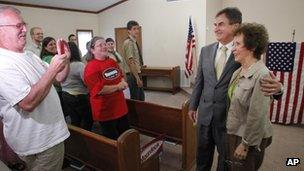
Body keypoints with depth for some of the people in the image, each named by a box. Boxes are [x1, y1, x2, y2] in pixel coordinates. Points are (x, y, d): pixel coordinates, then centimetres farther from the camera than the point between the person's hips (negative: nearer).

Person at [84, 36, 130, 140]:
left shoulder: (112, 62, 6)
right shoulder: (91, 67, -16)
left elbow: (120, 76, 19)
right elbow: (99, 90, -24)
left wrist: (123, 83, -3)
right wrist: (117, 87, -16)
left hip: (120, 106, 7)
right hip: (105, 110, -7)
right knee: (112, 139, 10)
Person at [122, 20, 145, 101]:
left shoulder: (134, 42, 11)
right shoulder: (128, 43, -17)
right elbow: (131, 62, -22)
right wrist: (137, 78, -23)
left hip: (137, 74, 9)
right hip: (133, 75, -9)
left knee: (141, 98, 18)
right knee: (135, 99, 2)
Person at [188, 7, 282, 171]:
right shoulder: (206, 50, 1)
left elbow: (262, 80, -10)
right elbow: (199, 81, 7)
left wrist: (276, 86, -33)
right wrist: (193, 105, 11)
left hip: (229, 116, -3)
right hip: (205, 113, 4)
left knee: (226, 155, 19)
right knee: (202, 152, 22)